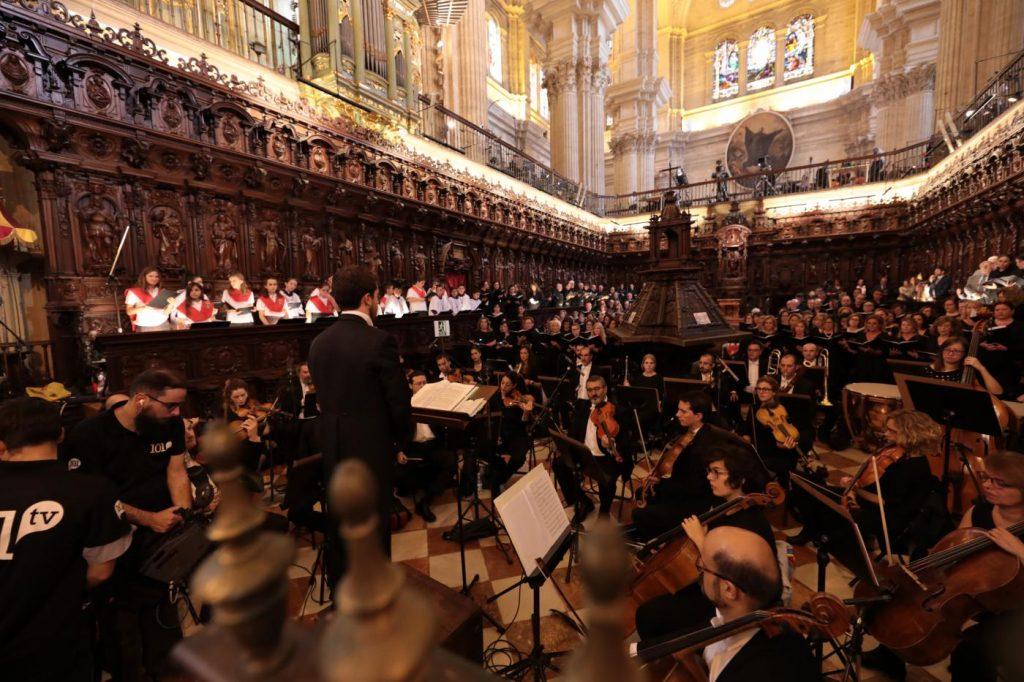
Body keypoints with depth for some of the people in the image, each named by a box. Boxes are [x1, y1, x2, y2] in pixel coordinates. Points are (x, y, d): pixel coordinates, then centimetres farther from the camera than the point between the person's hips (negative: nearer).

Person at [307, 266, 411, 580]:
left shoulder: (319, 341, -1)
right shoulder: (380, 341, -20)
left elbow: (324, 394, 6)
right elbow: (399, 401, -17)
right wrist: (402, 439, 0)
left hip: (333, 447, 6)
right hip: (372, 447, -6)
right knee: (374, 523, 12)